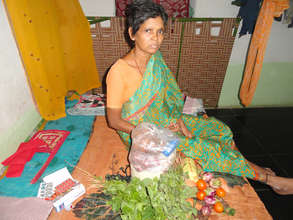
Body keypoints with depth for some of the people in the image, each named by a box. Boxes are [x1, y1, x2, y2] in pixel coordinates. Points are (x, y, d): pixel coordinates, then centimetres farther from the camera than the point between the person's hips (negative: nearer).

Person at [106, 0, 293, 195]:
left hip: (166, 118, 6)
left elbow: (169, 92, 7)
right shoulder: (118, 72, -25)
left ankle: (241, 164, 29)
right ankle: (267, 178, 6)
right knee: (203, 148, -16)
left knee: (220, 129, 1)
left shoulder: (155, 57, -5)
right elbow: (114, 121, -17)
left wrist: (177, 118, -7)